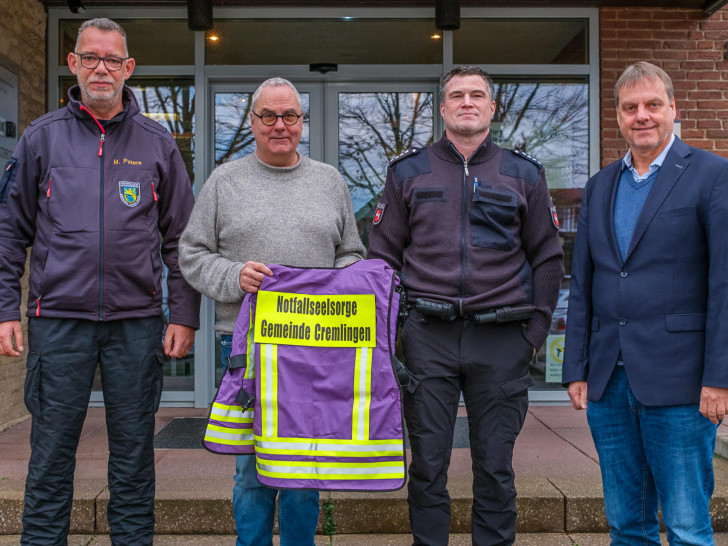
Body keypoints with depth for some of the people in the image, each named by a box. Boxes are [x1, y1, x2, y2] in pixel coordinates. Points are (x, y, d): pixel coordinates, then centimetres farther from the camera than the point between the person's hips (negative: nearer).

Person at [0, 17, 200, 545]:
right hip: (58, 318, 0)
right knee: (51, 453, 6)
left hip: (137, 321, 1)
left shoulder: (157, 143, 8)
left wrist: (184, 317, 1)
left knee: (134, 452, 9)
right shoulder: (42, 137, 7)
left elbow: (181, 239, 8)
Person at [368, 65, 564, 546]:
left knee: (495, 465, 8)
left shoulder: (524, 174, 10)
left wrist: (535, 331, 2)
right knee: (427, 462, 6)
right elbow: (383, 255, 10)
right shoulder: (409, 173, 10)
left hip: (500, 341, 0)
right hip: (428, 335, 0)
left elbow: (548, 258, 11)